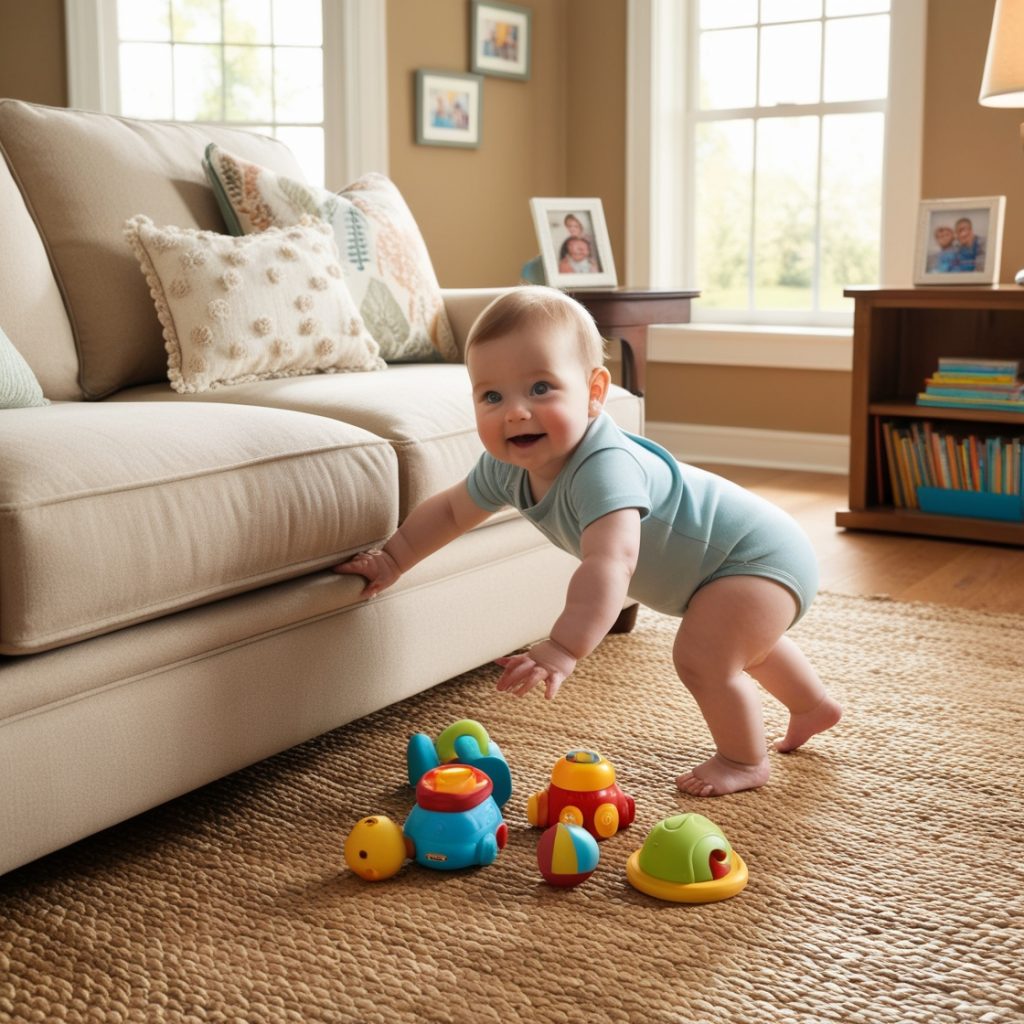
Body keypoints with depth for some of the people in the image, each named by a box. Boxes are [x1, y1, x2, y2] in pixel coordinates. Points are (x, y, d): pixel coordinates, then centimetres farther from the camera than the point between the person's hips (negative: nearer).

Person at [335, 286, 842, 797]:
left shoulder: (604, 467, -41)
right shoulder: (508, 467, -14)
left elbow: (610, 562, -55)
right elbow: (450, 509, 3)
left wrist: (562, 649, -63)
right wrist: (393, 558, -3)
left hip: (759, 556, -10)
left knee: (701, 657, -22)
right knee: (740, 640, 32)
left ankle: (747, 760, 6)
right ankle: (815, 706, 59)